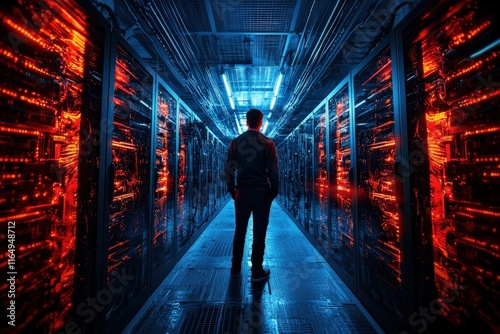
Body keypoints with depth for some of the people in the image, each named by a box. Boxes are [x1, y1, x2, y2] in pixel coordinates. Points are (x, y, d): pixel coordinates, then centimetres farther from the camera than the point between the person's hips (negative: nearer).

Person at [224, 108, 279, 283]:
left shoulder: (235, 142, 1)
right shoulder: (268, 143, -5)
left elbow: (229, 169, 1)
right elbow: (273, 171, -5)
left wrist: (232, 190, 11)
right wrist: (274, 191, 7)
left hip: (242, 191, 3)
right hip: (262, 191, -2)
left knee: (239, 231, 15)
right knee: (259, 233, 7)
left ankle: (235, 268, 28)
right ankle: (257, 272, 18)